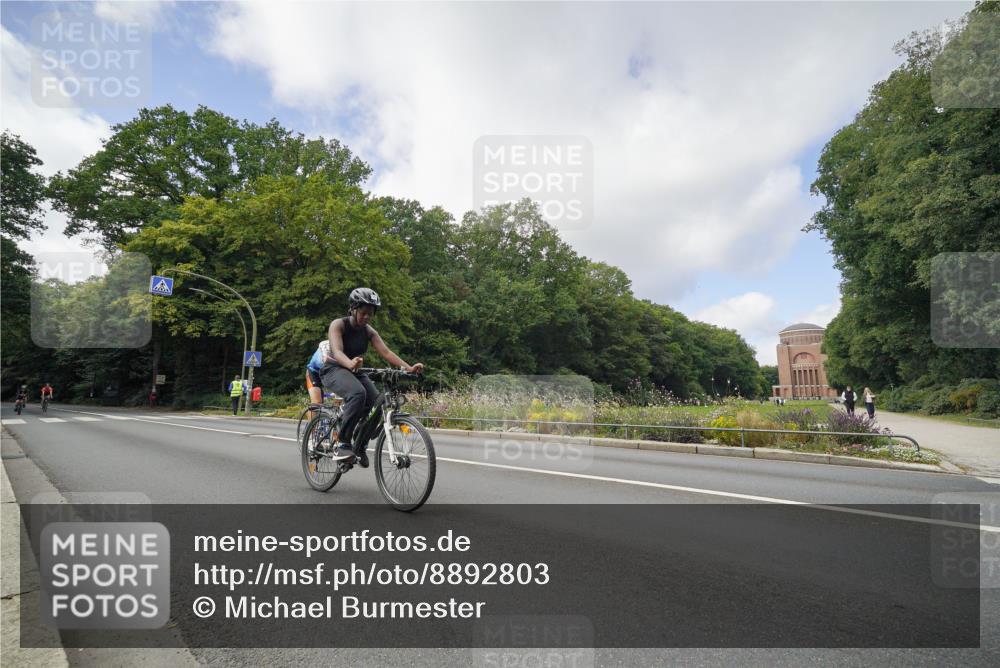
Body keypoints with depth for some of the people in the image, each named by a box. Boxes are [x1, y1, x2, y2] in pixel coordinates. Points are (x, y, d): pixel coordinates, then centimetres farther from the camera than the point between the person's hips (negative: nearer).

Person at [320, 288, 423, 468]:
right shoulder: (338, 325, -14)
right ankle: (342, 445, -27)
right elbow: (337, 351, -31)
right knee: (358, 393, -36)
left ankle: (360, 447, 4)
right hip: (334, 370, -5)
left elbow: (386, 352, -13)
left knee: (377, 403, -18)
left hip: (355, 372, 5)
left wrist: (409, 367, -29)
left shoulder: (369, 331, 1)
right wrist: (350, 363, -55)